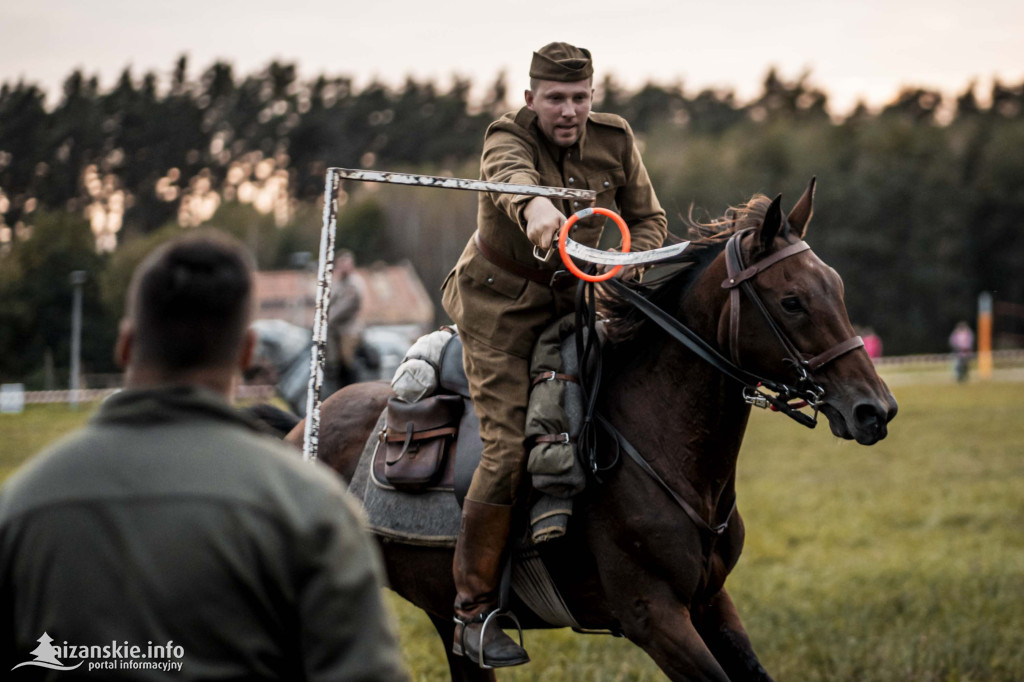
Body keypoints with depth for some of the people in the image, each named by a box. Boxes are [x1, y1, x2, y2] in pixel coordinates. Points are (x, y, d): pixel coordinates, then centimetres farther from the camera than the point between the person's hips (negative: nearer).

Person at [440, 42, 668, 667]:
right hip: (503, 308, -5)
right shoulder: (508, 139, -17)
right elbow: (510, 175, -42)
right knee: (509, 446, -17)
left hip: (579, 300, 5)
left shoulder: (615, 140, -4)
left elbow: (650, 223, 2)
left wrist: (621, 268, -20)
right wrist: (535, 206, -66)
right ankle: (474, 610, -8)